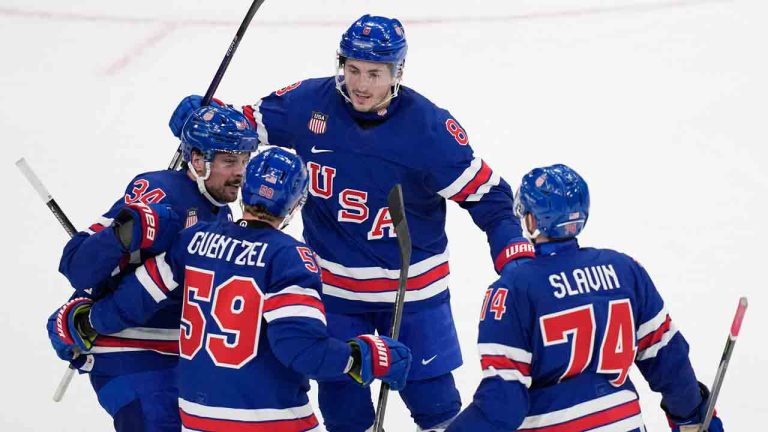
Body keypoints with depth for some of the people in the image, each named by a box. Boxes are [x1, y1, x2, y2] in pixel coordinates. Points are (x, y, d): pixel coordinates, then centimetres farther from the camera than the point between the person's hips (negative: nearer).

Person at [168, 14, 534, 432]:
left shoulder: (429, 127, -18)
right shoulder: (309, 103, -10)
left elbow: (487, 194, -13)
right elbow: (250, 122, 6)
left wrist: (515, 256, -23)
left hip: (413, 287, -3)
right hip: (334, 286, 3)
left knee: (432, 398, 3)